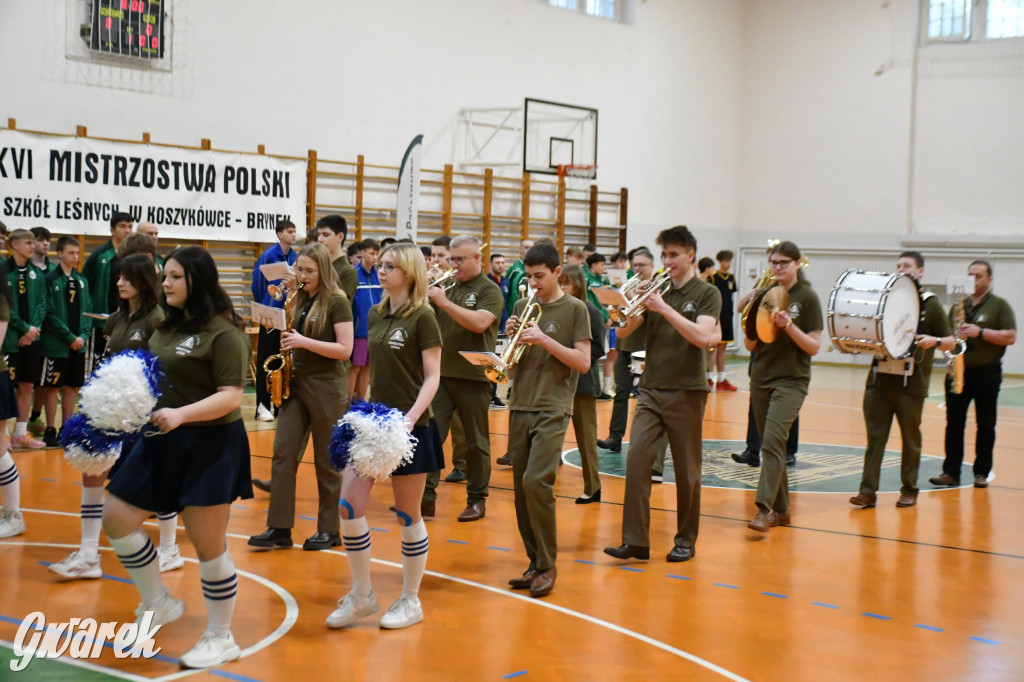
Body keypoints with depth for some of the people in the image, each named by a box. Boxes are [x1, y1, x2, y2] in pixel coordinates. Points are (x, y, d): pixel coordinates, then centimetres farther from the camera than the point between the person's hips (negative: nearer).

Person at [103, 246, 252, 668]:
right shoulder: (168, 326, 9)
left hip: (210, 445, -8)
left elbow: (230, 397, -21)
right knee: (116, 517, 8)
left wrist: (181, 414, -33)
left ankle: (220, 640, 17)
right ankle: (159, 604, 24)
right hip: (162, 441, 9)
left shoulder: (223, 333, -15)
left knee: (207, 545, 1)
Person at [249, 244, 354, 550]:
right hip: (296, 384, 6)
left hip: (326, 388, -6)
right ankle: (279, 528, 3)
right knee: (283, 453, 0)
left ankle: (330, 530, 13)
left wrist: (303, 342, -20)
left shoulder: (337, 301, -9)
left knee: (327, 461, 2)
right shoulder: (299, 299, 11)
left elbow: (345, 350, -15)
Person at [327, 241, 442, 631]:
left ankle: (411, 601, 18)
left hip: (409, 427, -6)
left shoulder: (422, 317, -9)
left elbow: (432, 377, -11)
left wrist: (411, 417, -23)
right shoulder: (376, 315, 11)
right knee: (348, 507, -1)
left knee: (408, 515, 4)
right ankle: (361, 596, 13)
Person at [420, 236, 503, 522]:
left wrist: (444, 302, -23)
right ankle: (426, 496, -1)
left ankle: (477, 500, 16)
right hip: (441, 374, 5)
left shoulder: (489, 291, -4)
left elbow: (479, 323, -21)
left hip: (473, 377, -5)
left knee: (475, 442, 6)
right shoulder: (449, 288, 12)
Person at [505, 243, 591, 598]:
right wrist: (512, 338, -4)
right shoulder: (522, 307, 13)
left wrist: (544, 340, -15)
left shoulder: (575, 309, 0)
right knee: (521, 487, 4)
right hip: (520, 406, 5)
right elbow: (512, 362, 16)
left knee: (536, 481, -18)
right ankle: (535, 563, 15)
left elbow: (583, 362, -7)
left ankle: (547, 566, -7)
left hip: (553, 408, -5)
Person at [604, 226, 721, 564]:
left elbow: (703, 337, -18)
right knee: (636, 460, -8)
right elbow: (624, 331, 5)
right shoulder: (655, 289, 10)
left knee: (686, 469, 4)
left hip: (686, 392, -3)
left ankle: (686, 540, 18)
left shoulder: (706, 293, -1)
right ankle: (635, 540, -5)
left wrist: (664, 308, -21)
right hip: (651, 388, 4)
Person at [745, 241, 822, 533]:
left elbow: (814, 347, -8)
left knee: (773, 440, -19)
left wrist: (789, 326, -21)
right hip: (761, 377, 6)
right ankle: (781, 508, 20)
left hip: (792, 380, -6)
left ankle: (764, 509, -23)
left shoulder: (807, 297, -4)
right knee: (770, 444, 10)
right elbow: (750, 345, 9)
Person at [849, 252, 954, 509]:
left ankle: (909, 490, 17)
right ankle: (868, 490, 1)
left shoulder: (930, 303, 1)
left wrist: (934, 341, -20)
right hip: (879, 379, 3)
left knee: (910, 439, 7)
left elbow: (950, 342, 0)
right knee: (874, 436, 1)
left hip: (911, 384, -3)